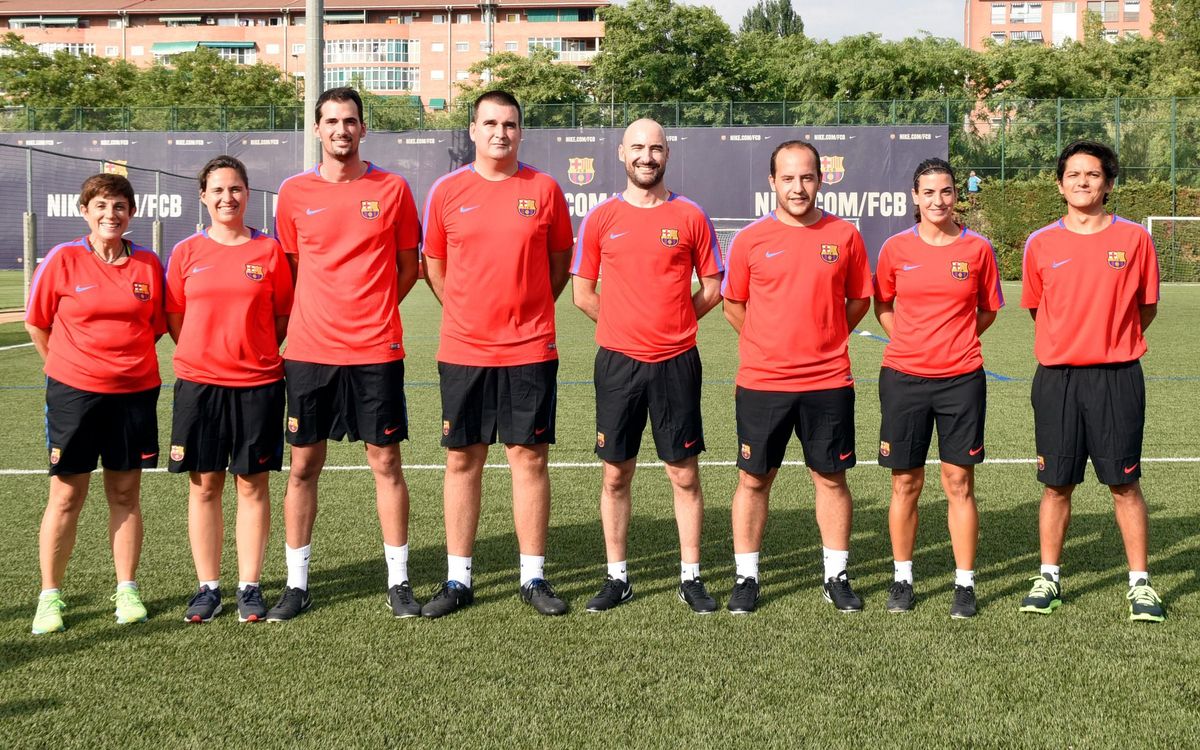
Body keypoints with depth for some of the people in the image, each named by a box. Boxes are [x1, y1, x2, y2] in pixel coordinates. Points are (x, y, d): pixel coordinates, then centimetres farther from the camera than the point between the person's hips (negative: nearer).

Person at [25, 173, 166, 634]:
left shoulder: (149, 264, 2)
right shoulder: (63, 259, -4)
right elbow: (36, 324, 5)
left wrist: (127, 359, 10)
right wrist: (66, 367, 9)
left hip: (135, 391, 2)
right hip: (73, 392, -2)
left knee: (125, 493, 9)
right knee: (66, 495, 2)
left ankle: (127, 591, 19)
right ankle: (50, 596, 13)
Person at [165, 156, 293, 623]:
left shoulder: (269, 250, 2)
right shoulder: (186, 253, 5)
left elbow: (284, 316, 7)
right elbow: (174, 318, 11)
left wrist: (253, 352, 2)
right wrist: (208, 354, 5)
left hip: (258, 383, -1)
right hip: (199, 383, 1)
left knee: (252, 483, 4)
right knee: (204, 483, 5)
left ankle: (249, 586, 12)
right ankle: (208, 586, 15)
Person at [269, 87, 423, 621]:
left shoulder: (392, 189, 2)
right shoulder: (294, 192, 5)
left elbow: (408, 267, 10)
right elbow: (289, 270, 13)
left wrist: (368, 311, 6)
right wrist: (319, 316, 8)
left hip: (376, 350, -1)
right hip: (309, 350, 1)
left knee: (386, 462, 3)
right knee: (303, 465, 5)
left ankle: (398, 582, 14)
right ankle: (296, 584, 16)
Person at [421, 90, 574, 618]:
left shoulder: (544, 189, 2)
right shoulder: (447, 192, 4)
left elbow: (560, 261, 12)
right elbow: (434, 264, 14)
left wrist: (527, 309, 8)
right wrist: (470, 311, 11)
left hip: (529, 350, -1)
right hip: (462, 350, 1)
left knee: (529, 457, 2)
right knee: (462, 459, 6)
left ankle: (534, 577, 13)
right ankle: (457, 579, 16)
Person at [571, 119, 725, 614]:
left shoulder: (690, 216, 2)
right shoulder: (600, 219, 4)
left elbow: (712, 287, 8)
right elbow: (582, 293, 9)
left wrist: (673, 323, 2)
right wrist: (625, 324, 5)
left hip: (676, 362, -1)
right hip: (618, 362, 1)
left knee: (684, 475, 3)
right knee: (615, 474, 6)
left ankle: (691, 578, 14)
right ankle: (617, 578, 17)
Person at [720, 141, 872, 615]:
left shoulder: (844, 236, 2)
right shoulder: (750, 240, -1)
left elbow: (859, 299, 13)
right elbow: (733, 304, 11)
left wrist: (827, 340, 7)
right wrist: (772, 343, 7)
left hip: (829, 383, 1)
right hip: (761, 383, 0)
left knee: (831, 478, 8)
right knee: (754, 479, 6)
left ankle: (836, 577, 21)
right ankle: (746, 578, 17)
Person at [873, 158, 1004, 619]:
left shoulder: (977, 249, 1)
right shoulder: (896, 248, 1)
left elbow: (988, 309, 13)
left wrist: (954, 343, 6)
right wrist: (913, 342, 7)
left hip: (961, 379, 0)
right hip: (904, 377, 0)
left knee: (959, 484, 3)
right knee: (905, 484, 6)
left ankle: (965, 584, 12)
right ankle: (902, 579, 20)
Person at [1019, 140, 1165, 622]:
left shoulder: (1134, 238, -1)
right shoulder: (1040, 244, 2)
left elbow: (1147, 308, 8)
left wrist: (1114, 342, 11)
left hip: (1117, 377, -1)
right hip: (1057, 378, 1)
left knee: (1124, 483, 3)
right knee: (1057, 483, 8)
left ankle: (1140, 582, 13)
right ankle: (1048, 578, 19)